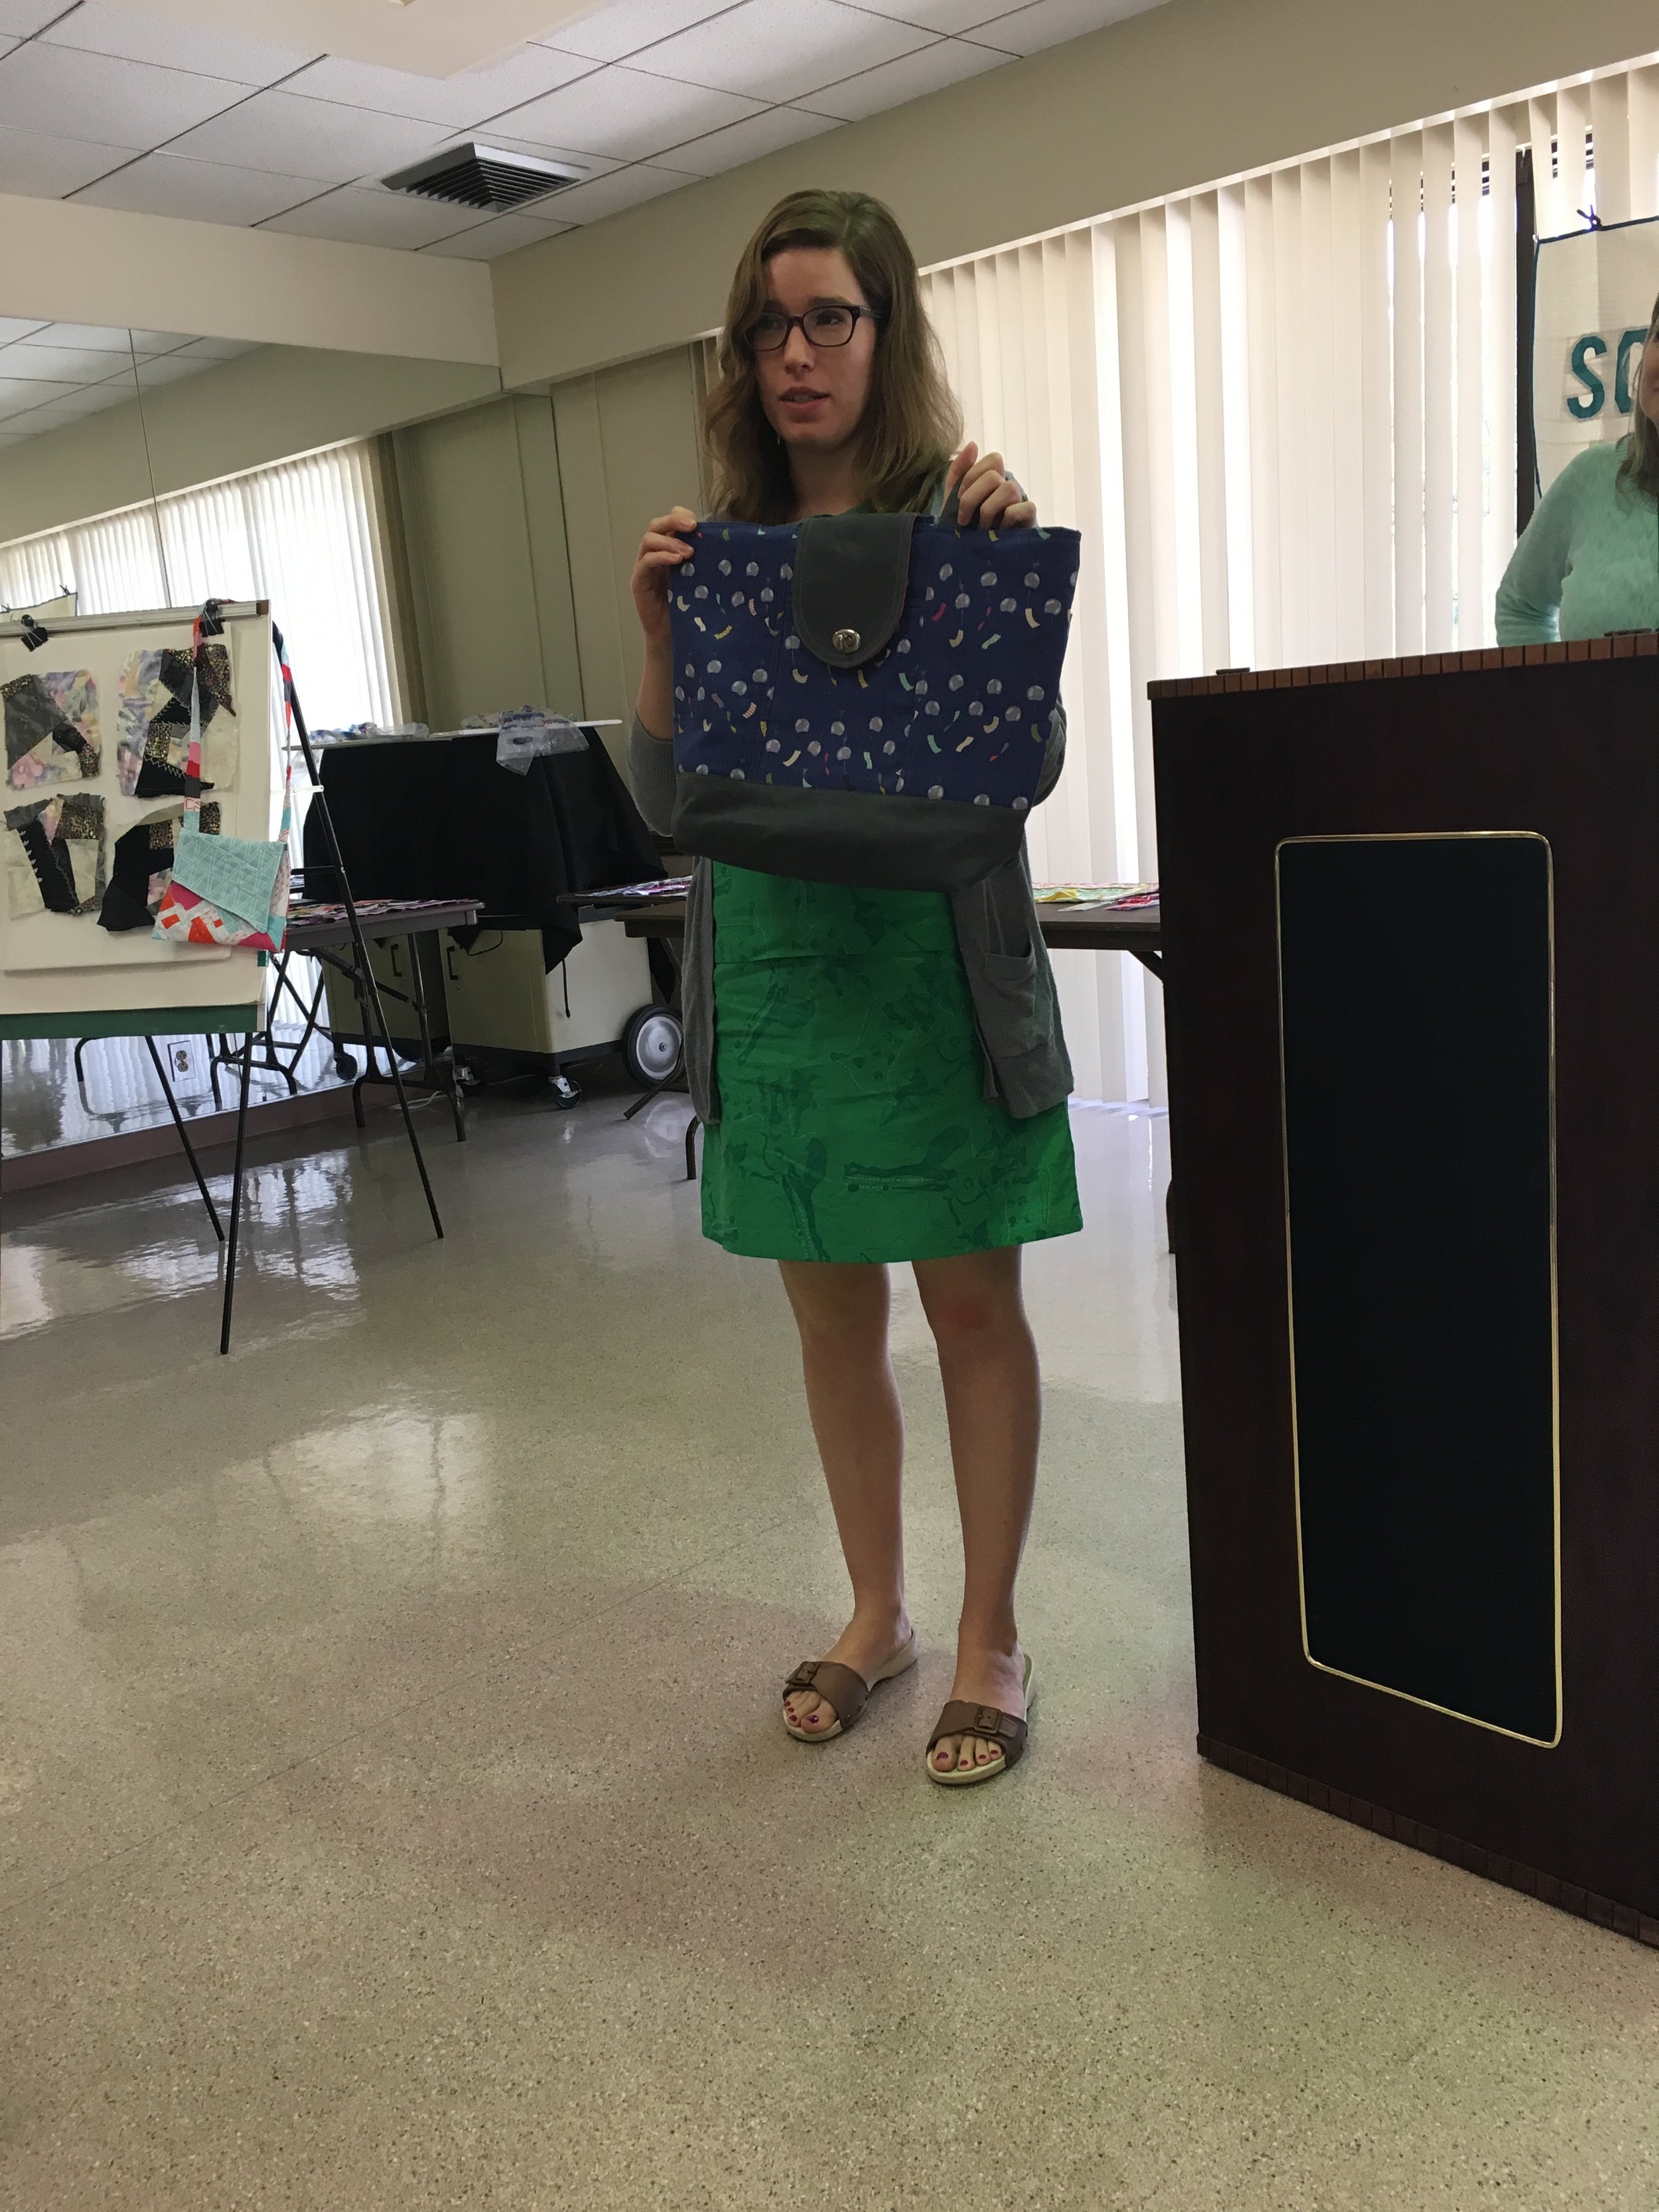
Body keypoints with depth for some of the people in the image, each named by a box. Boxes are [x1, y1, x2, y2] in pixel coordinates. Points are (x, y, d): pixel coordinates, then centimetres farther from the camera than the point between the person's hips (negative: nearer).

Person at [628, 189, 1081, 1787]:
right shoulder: (719, 545, 8)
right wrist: (659, 631, -10)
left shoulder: (958, 519, -1)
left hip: (931, 969, -3)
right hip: (771, 974, 4)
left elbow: (1027, 770, -8)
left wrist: (1011, 564, -18)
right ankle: (875, 1611, 33)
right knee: (830, 1313, 14)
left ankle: (989, 1640, 23)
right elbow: (665, 803, 5)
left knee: (971, 1306, 5)